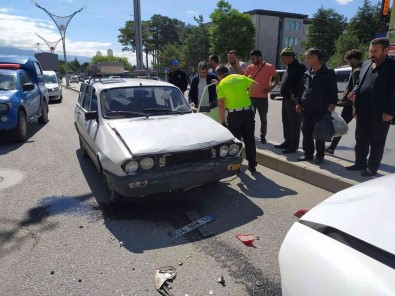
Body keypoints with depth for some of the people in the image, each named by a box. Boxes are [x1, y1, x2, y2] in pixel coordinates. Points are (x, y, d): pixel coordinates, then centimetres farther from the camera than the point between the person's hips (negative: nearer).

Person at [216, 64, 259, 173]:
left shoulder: (221, 84, -3)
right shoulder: (241, 77, 7)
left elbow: (221, 105, -7)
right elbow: (255, 85, 13)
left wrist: (223, 121, 0)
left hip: (234, 114, -3)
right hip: (248, 111, 3)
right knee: (250, 139, 11)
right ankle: (252, 165, 18)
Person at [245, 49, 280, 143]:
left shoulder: (269, 67, -5)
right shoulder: (250, 67, 4)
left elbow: (277, 78, 1)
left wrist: (271, 87, -12)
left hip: (263, 98, -2)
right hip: (251, 97, 3)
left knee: (263, 119, 9)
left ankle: (263, 136, 21)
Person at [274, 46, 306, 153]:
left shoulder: (300, 67, -14)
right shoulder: (289, 67, 17)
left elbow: (301, 84, -22)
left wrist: (294, 94, -20)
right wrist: (284, 94, 12)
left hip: (293, 100, -10)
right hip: (286, 99, 10)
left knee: (294, 124, -3)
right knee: (286, 123, 18)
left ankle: (293, 146, 2)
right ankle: (287, 142, 30)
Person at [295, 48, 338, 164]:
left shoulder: (328, 72, -7)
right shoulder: (307, 73, 11)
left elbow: (333, 89, -8)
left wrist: (332, 103, -18)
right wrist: (299, 102, 14)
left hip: (320, 108, -6)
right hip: (306, 108, 6)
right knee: (306, 131, 9)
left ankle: (320, 155, 12)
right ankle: (308, 153, 20)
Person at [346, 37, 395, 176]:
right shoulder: (366, 64, 12)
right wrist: (355, 92, 1)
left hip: (381, 113, -7)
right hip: (363, 110, 7)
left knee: (376, 142, 6)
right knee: (360, 139, 14)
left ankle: (372, 167, 17)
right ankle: (360, 163, 27)